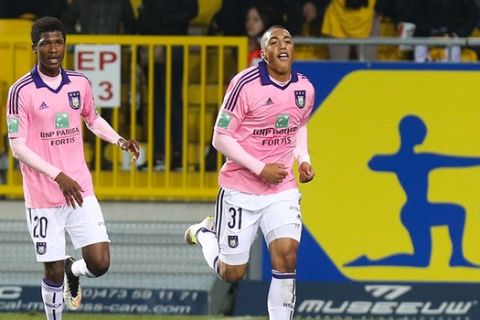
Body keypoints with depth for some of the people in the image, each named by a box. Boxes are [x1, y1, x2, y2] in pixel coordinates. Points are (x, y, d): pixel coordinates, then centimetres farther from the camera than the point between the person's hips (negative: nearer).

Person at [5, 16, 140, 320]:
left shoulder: (80, 83, 4)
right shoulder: (22, 91, -10)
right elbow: (18, 146, -12)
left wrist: (120, 141, 5)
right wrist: (58, 175, -21)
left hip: (81, 191, 4)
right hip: (43, 197, -4)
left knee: (99, 263, -4)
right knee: (53, 272, 0)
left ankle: (73, 270, 31)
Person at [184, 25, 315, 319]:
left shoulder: (305, 89, 1)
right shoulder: (245, 84, -16)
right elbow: (221, 138, -13)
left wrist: (303, 159, 4)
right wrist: (261, 169, -19)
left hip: (283, 189, 3)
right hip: (240, 189, -3)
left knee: (287, 256, -18)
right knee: (232, 273, 7)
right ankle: (205, 233, 39)